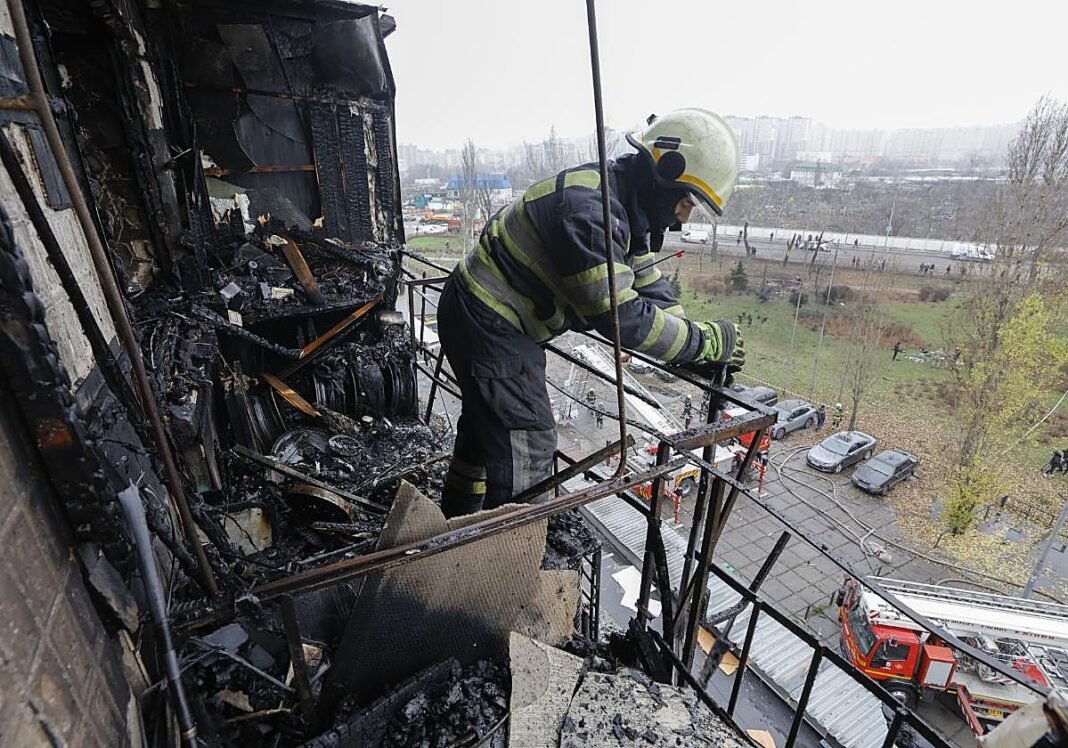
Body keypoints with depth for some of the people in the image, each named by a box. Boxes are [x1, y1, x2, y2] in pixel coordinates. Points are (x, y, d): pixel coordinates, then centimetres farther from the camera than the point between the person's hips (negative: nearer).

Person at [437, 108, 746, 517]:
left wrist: (698, 350, -2)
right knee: (527, 446, -7)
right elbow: (620, 314, -31)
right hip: (488, 324, -10)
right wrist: (707, 340, -21)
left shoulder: (625, 205, 5)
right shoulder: (590, 208, -28)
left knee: (485, 428, 22)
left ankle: (455, 530, 42)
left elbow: (649, 286, 7)